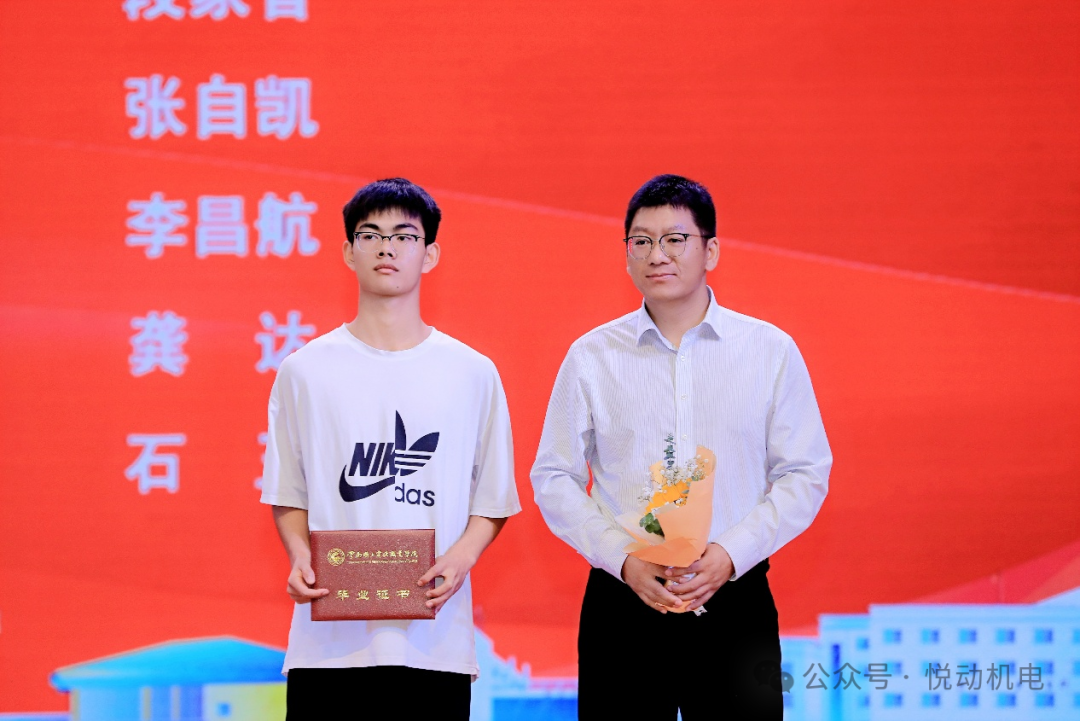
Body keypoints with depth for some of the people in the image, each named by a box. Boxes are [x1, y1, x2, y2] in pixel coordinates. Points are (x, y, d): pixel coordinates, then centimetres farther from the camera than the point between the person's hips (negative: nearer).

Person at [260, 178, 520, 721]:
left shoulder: (473, 374, 7)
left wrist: (461, 556, -10)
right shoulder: (305, 371, 7)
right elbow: (287, 497, 10)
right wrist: (299, 558, -9)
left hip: (434, 637, 0)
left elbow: (493, 500, 9)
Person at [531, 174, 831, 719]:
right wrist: (623, 559, -8)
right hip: (621, 603, 1)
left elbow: (805, 474, 4)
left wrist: (730, 553, -9)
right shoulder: (591, 357, 6)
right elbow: (553, 479, 7)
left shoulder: (771, 351, 5)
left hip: (734, 600, 0)